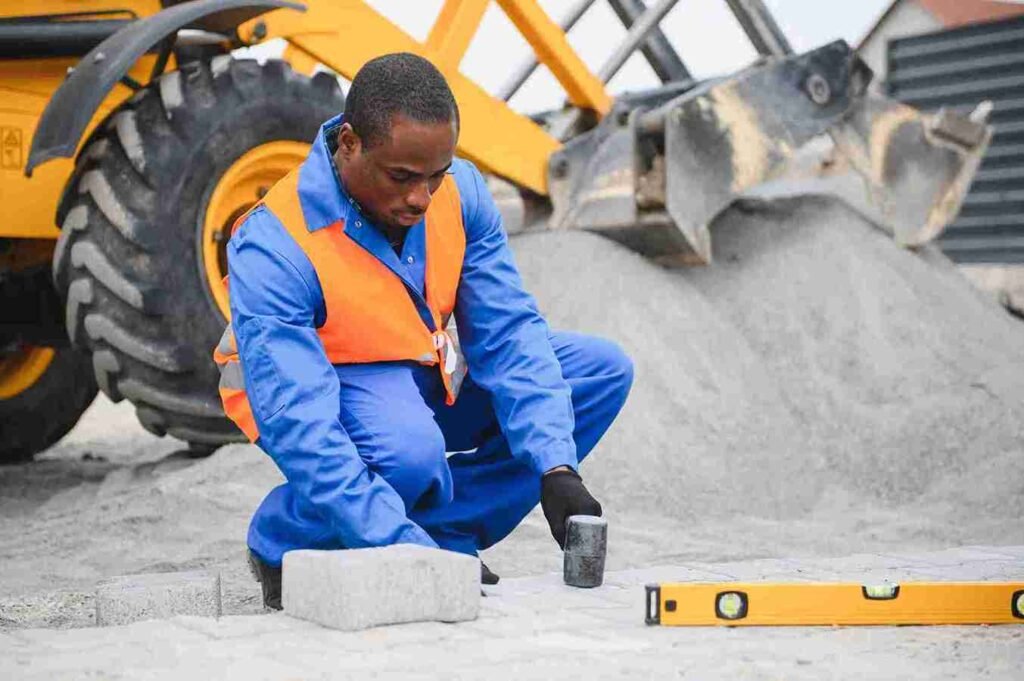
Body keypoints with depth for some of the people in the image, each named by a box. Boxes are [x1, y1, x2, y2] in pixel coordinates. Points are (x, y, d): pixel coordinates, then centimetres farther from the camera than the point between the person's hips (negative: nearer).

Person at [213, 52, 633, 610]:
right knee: (409, 449, -40)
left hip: (424, 379, 6)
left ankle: (444, 534, -9)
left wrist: (556, 469, -29)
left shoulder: (461, 191, -15)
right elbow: (301, 429, -37)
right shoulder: (273, 249, -31)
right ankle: (281, 542, -8)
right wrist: (411, 555, -45)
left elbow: (509, 334, -14)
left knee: (604, 369, -9)